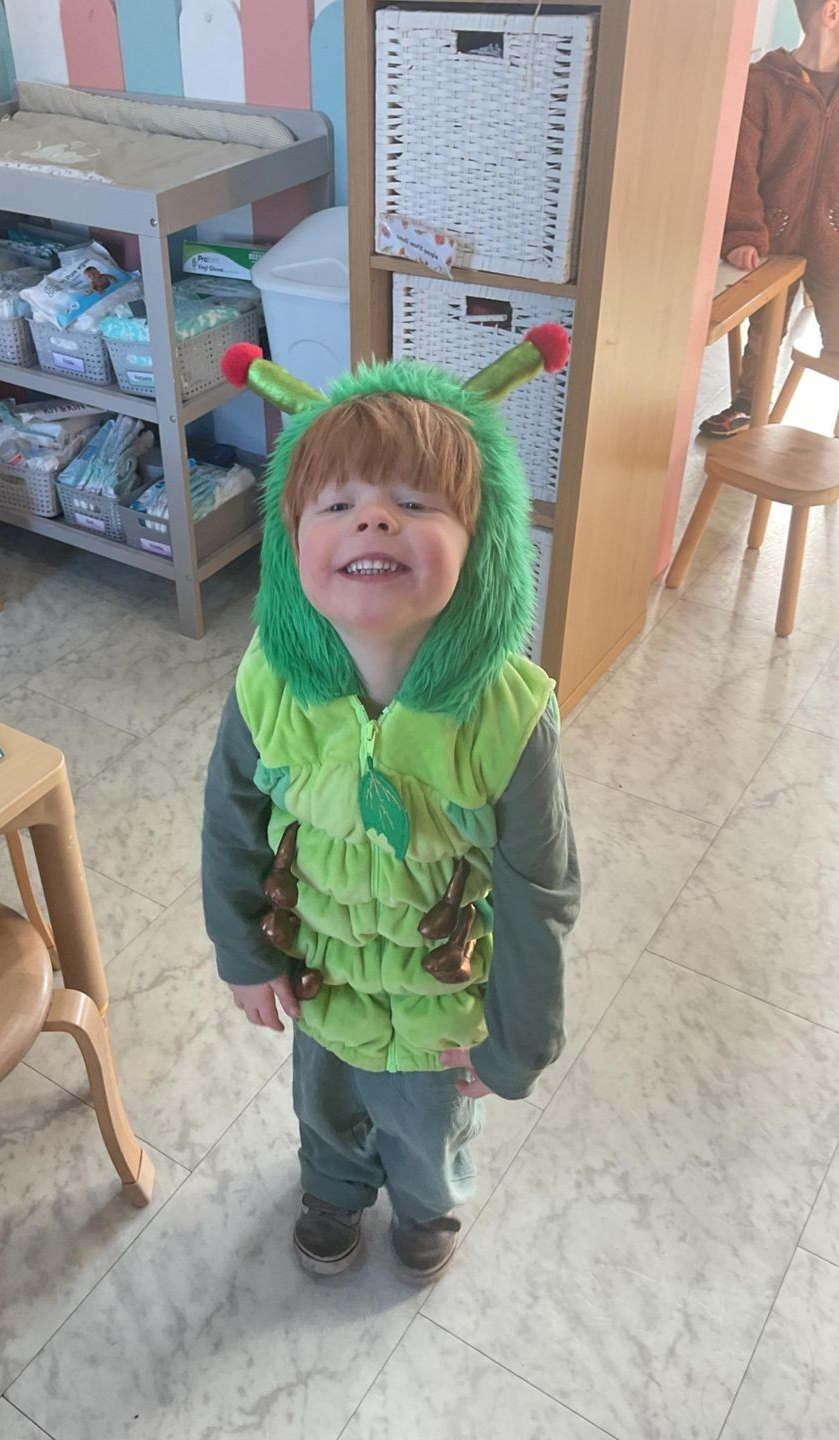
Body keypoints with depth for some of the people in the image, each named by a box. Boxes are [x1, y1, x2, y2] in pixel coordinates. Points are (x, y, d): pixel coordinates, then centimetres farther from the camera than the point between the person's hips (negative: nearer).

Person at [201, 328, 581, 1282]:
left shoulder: (508, 714, -35)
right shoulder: (268, 686, -27)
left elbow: (537, 898, -21)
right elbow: (232, 824, -8)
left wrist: (518, 1043, -11)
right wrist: (246, 953, 0)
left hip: (442, 999, -2)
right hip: (319, 977, 3)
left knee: (429, 1132, 31)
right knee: (325, 1108, 34)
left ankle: (428, 1205, 68)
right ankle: (335, 1190, 70)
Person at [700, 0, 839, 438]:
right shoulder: (763, 82, -8)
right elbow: (739, 166, -14)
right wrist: (742, 235, -23)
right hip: (774, 237, -2)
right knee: (764, 332, 15)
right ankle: (745, 406, 35)